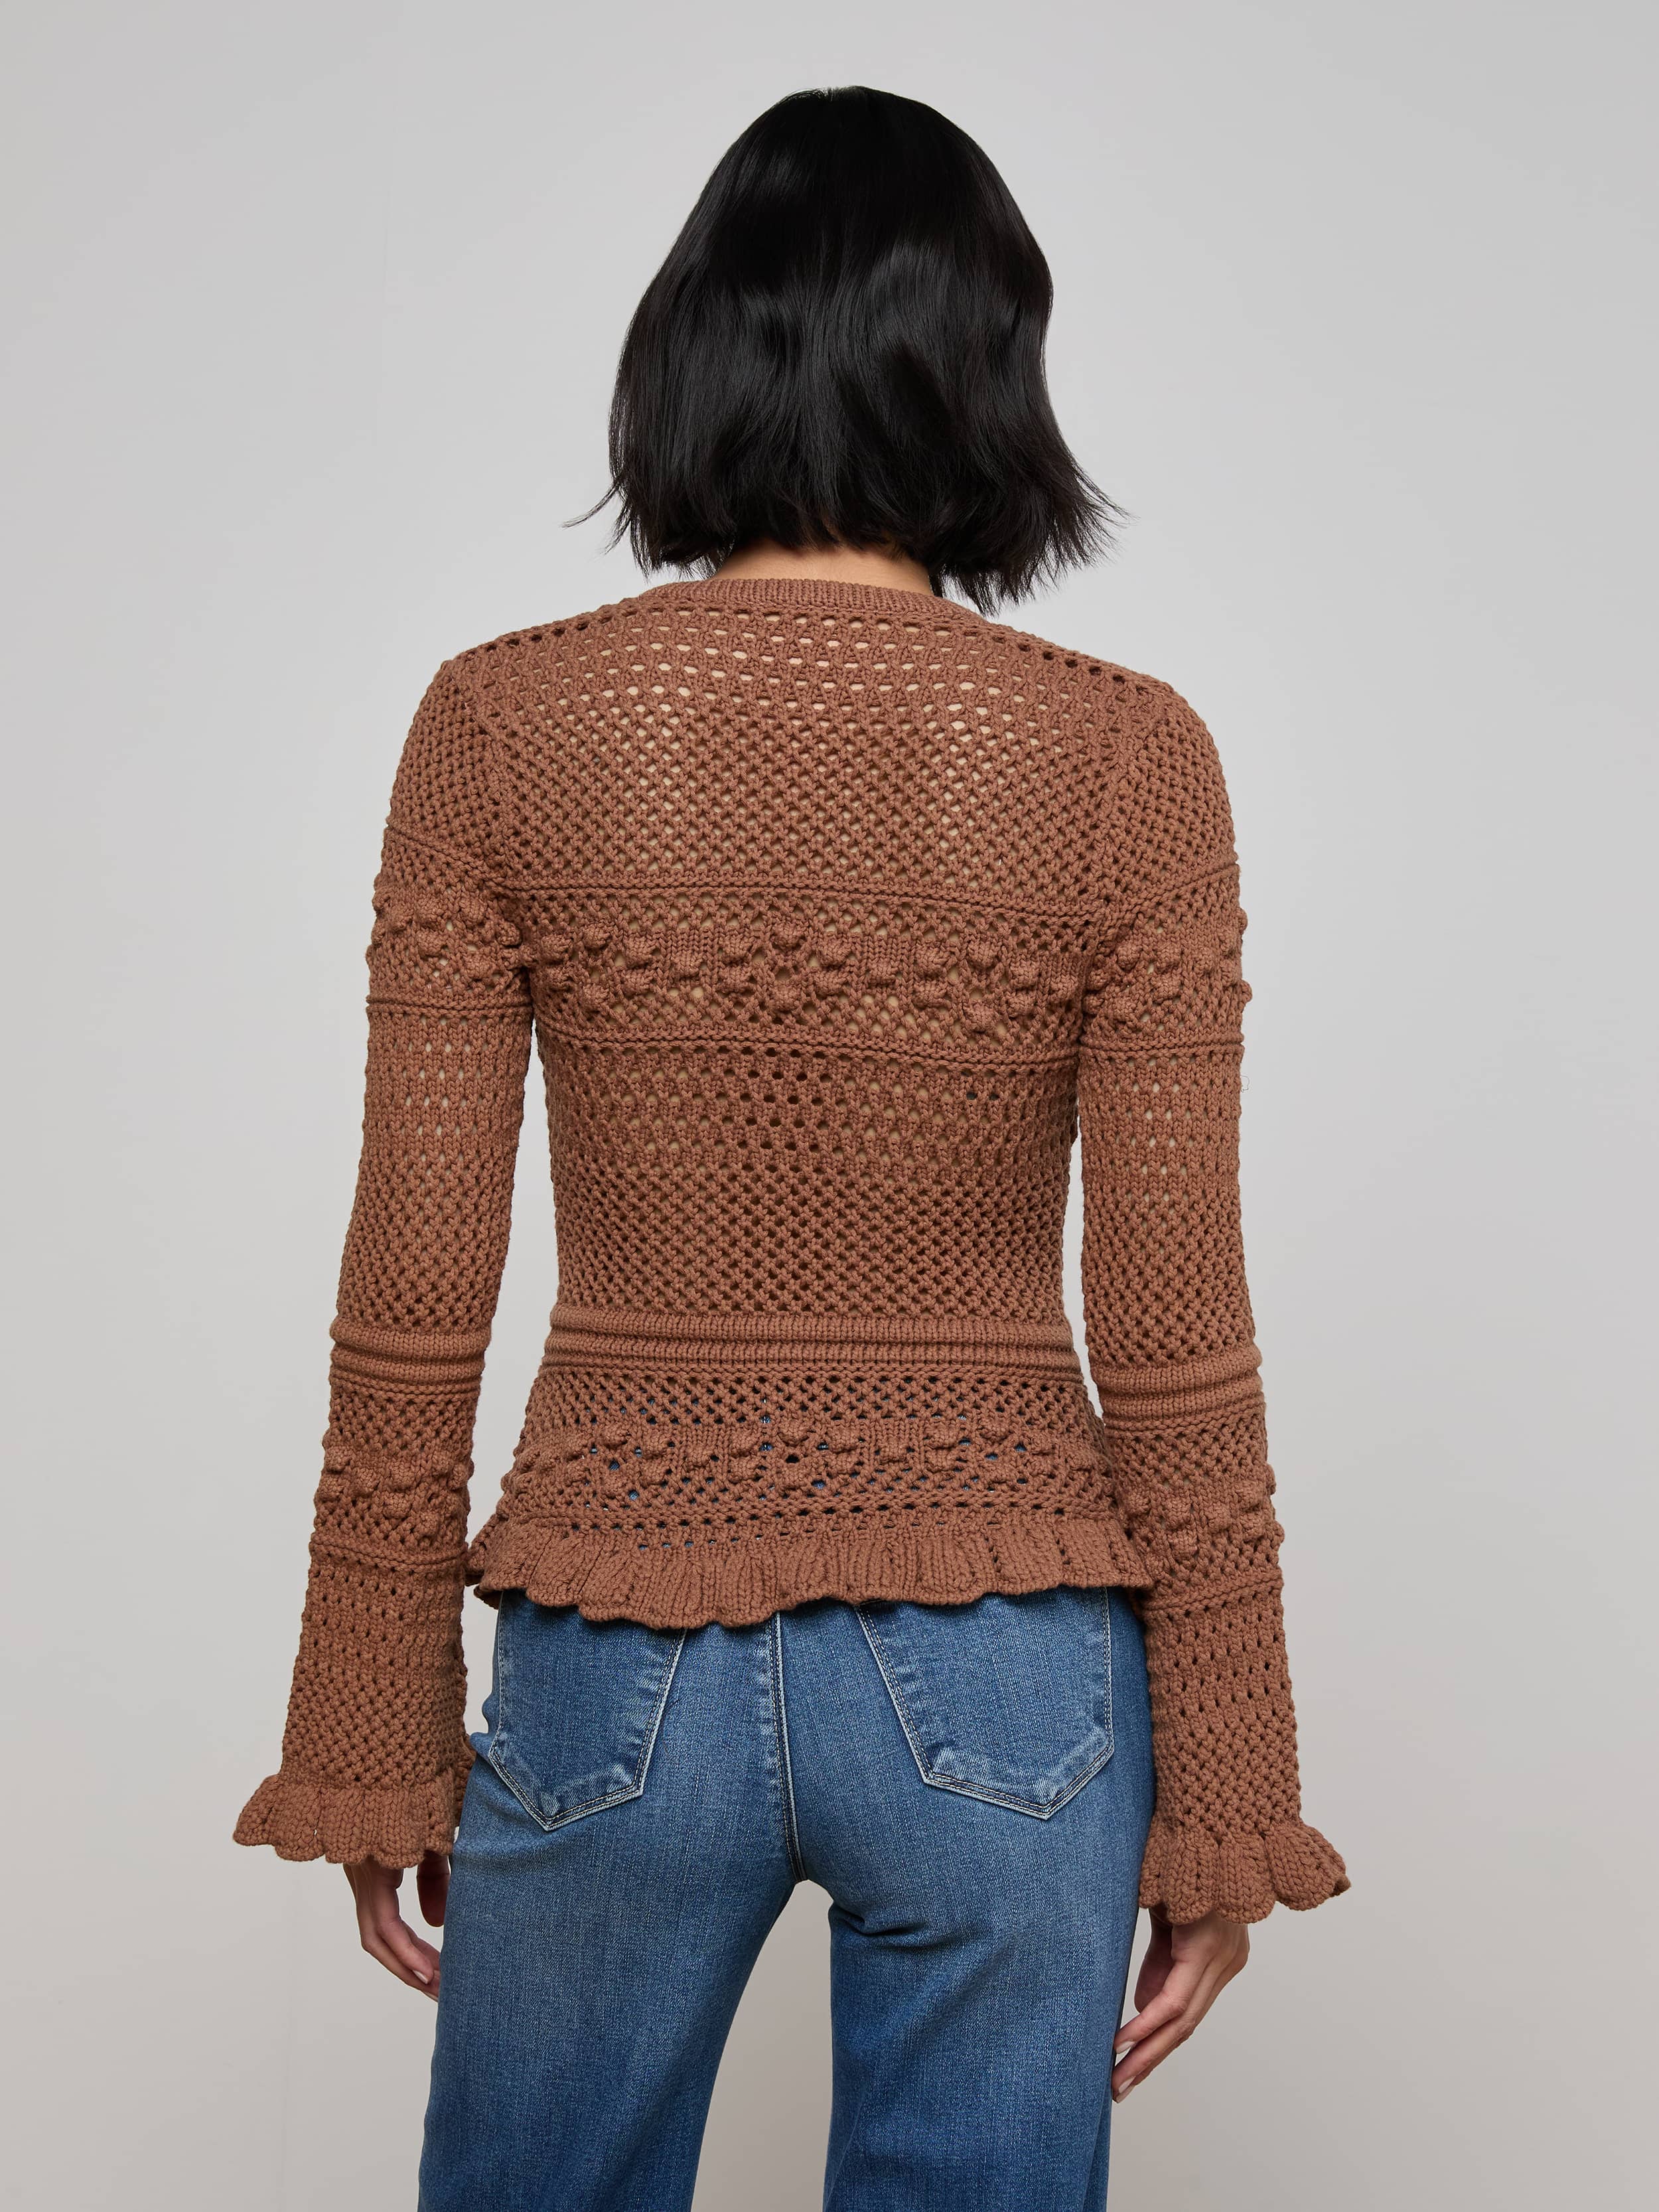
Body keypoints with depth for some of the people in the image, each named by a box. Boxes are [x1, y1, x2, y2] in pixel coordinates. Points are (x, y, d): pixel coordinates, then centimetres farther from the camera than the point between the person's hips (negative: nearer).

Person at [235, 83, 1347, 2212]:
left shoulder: (502, 724, -7)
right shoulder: (1123, 758, -9)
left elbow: (414, 1303, -6)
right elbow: (1173, 1340, -8)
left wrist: (378, 1743, 5)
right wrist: (1218, 1802, 3)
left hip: (618, 1667, 1)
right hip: (999, 1687, 0)